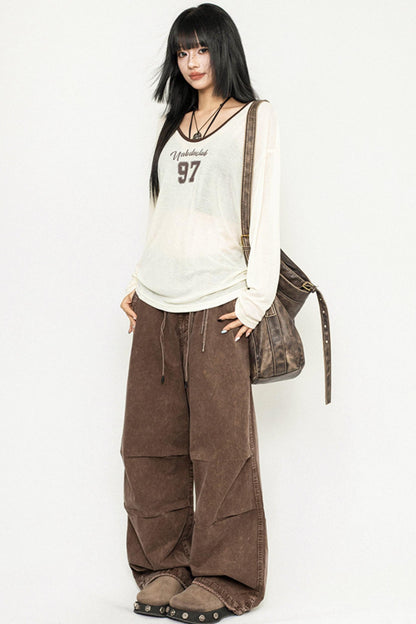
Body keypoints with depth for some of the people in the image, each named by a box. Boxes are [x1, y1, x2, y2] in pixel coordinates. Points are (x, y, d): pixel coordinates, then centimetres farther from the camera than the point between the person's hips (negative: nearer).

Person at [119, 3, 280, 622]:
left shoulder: (256, 117, 6)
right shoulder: (173, 123, 21)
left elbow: (265, 209, -2)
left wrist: (258, 294, -10)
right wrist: (137, 283, 15)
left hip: (217, 303, -5)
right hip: (156, 302, 6)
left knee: (220, 444, -5)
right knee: (149, 441, 4)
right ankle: (163, 569, 14)